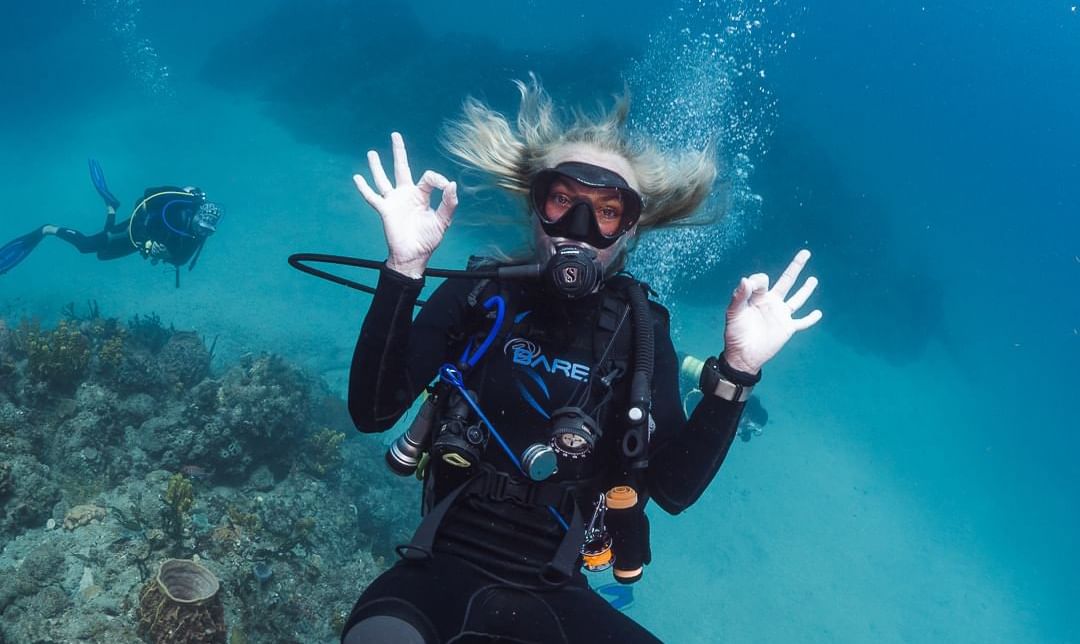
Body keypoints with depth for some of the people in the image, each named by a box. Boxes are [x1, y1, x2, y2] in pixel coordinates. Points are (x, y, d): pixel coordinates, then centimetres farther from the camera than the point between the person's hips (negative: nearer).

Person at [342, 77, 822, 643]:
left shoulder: (641, 332, -1)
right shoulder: (476, 298, -4)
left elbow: (675, 489, -7)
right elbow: (371, 412, -14)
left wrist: (735, 372, -18)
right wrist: (404, 270, -24)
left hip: (553, 596, 3)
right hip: (445, 570, -3)